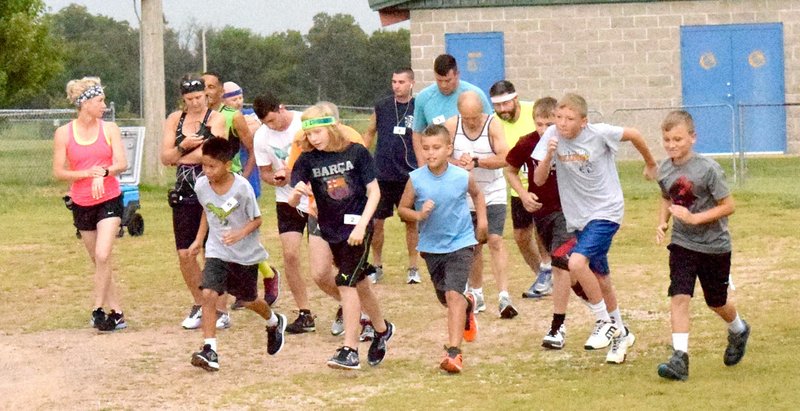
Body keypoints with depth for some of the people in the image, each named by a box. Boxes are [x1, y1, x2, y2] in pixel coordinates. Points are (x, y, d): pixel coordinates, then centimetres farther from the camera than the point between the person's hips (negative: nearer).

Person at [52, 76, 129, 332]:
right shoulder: (64, 134, -3)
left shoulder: (109, 129, -1)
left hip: (109, 200, -2)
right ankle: (116, 313, 16)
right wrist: (87, 173, -18)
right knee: (97, 260, 8)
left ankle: (99, 310, -9)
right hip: (81, 204, 2)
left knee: (102, 256, -18)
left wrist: (102, 173, -28)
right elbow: (58, 172, -3)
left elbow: (122, 164, -9)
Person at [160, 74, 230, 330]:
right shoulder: (175, 120, 10)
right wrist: (184, 146, -13)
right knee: (185, 254, 3)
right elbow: (165, 158, 4)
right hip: (185, 194, 5)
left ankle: (221, 310, 6)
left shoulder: (216, 119, -5)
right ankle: (199, 305, 21)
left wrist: (179, 158, -11)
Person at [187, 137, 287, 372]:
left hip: (245, 254, -2)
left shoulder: (242, 188, -21)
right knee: (208, 294, -19)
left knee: (248, 300, 16)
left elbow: (256, 219, -12)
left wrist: (240, 233, -29)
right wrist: (199, 240, 10)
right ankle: (209, 350, -16)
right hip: (216, 252, 3)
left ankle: (274, 322, 50)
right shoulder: (201, 186, -8)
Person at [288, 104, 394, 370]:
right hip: (329, 229, 5)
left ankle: (350, 350, -16)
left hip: (356, 225, -4)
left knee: (346, 282, -15)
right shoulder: (307, 160, -3)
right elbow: (292, 202, -9)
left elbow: (374, 192, -7)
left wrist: (361, 226, -17)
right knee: (359, 283, 17)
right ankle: (382, 330, 41)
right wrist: (296, 193, -33)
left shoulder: (356, 153, -10)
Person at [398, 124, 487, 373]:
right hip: (431, 246, 3)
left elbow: (476, 193, 12)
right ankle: (468, 306, 56)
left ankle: (454, 352, -18)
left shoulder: (463, 177, -11)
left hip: (461, 243, -3)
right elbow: (402, 208, -3)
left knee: (454, 294, -18)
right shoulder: (416, 180, -13)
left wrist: (482, 219, 2)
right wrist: (418, 215, -22)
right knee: (444, 297, 19)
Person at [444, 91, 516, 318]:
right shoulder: (451, 126, -8)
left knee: (495, 240, -15)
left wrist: (476, 162, -28)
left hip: (493, 194, -3)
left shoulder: (493, 126, -13)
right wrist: (458, 164, -26)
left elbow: (504, 158, -21)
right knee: (473, 246, 12)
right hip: (466, 195, 3)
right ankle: (477, 294, 27)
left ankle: (504, 297, -19)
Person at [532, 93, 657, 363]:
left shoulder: (599, 134, -17)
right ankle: (620, 333, 35)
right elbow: (539, 180, -10)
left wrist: (650, 164, 12)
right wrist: (548, 155, -28)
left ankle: (606, 323, -8)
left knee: (577, 262, -25)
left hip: (606, 211, -5)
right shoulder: (552, 136, -8)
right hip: (578, 217, 5)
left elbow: (634, 135, -1)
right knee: (600, 277, 16)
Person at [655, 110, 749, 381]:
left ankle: (738, 331, 46)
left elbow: (728, 206, -16)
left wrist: (694, 218, -25)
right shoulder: (665, 170, -3)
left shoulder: (708, 169, -19)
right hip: (682, 244, 3)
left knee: (717, 301, 13)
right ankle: (680, 358, -15)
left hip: (713, 246, -3)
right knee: (679, 297, -13)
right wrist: (662, 223, -2)